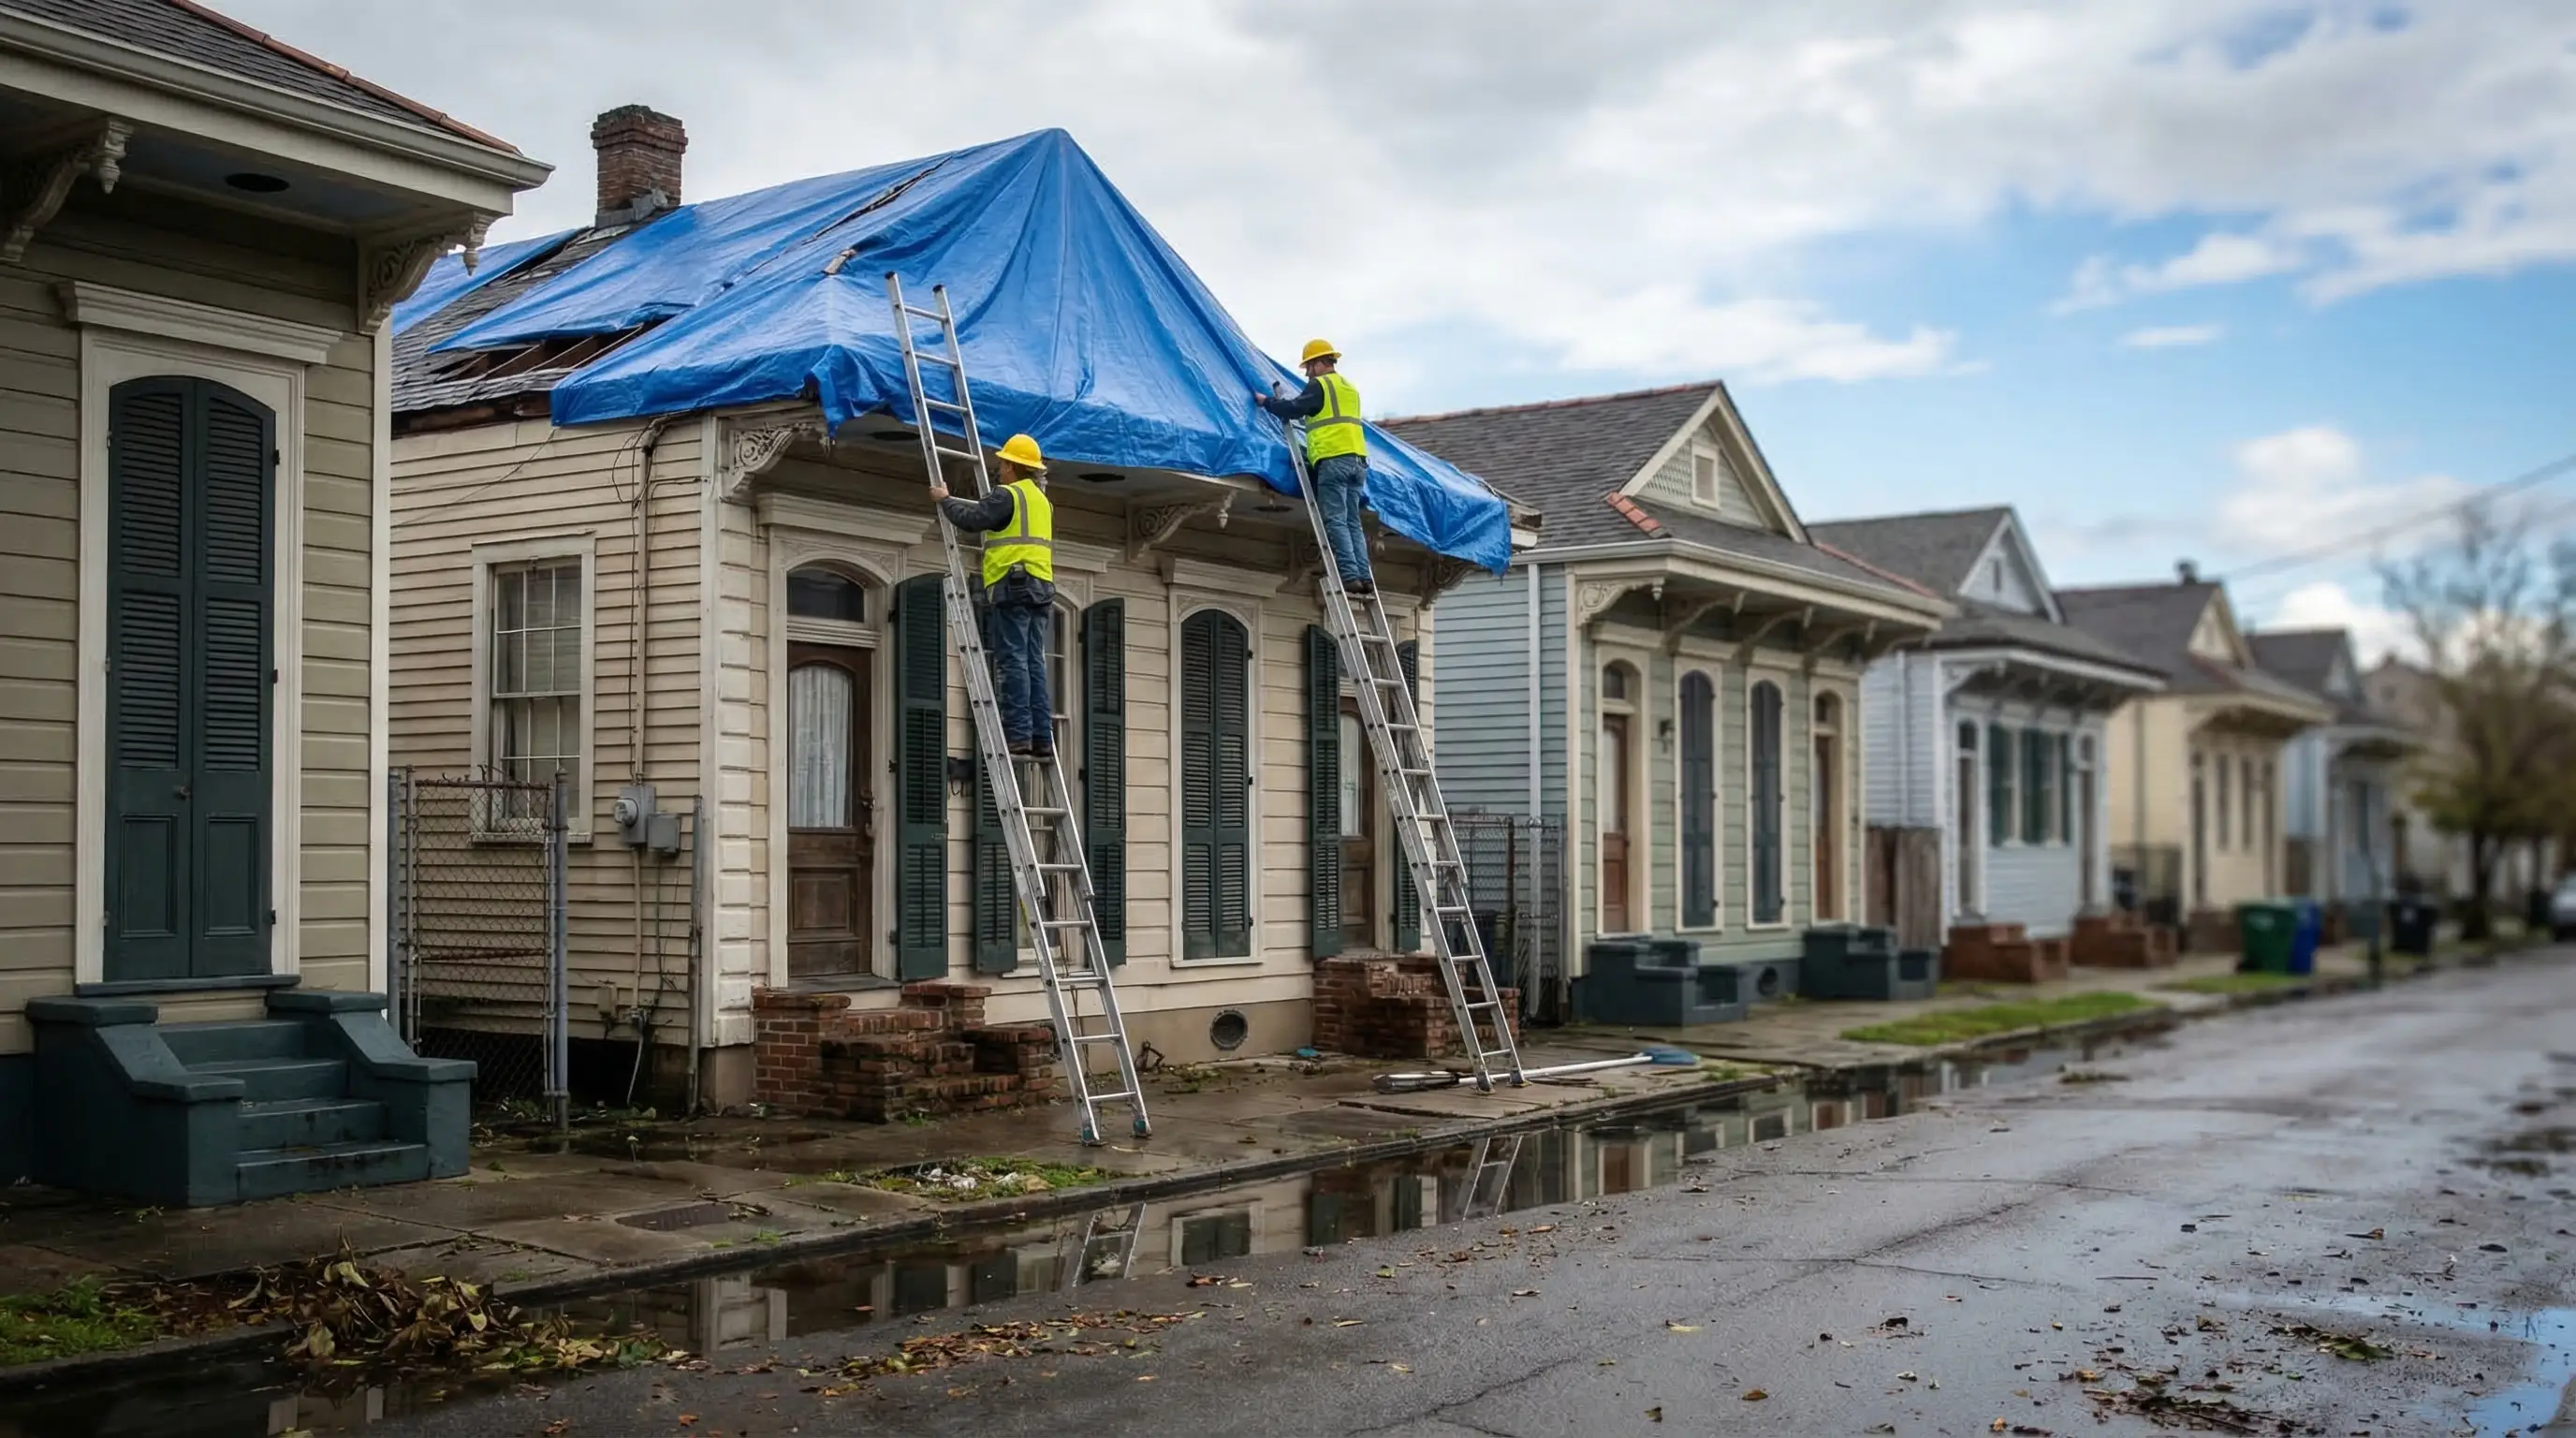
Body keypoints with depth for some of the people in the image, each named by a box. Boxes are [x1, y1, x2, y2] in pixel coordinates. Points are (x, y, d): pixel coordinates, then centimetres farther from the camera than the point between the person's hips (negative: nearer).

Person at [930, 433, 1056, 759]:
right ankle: (1042, 739, 0)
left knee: (1013, 661, -10)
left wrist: (944, 500, 4)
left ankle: (1019, 737, -15)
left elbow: (971, 520, -11)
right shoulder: (1043, 501, 23)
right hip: (1041, 587, 8)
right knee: (1034, 664, 5)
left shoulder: (1007, 495, -4)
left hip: (1013, 585, -8)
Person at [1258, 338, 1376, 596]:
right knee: (1353, 522, 7)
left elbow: (1294, 409, -7)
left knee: (1335, 521, -9)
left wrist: (1266, 401, 8)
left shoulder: (1319, 385, 0)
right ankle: (1364, 577, -2)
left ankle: (1349, 575, -18)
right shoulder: (1350, 388, 25)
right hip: (1357, 459, 8)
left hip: (1333, 459, -8)